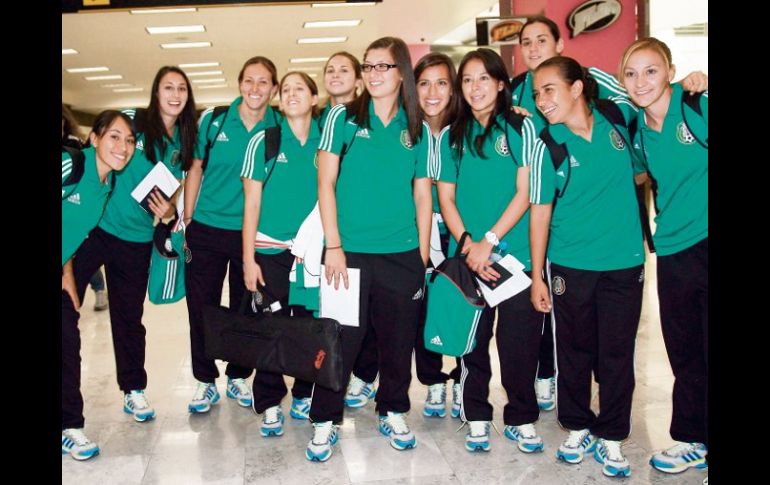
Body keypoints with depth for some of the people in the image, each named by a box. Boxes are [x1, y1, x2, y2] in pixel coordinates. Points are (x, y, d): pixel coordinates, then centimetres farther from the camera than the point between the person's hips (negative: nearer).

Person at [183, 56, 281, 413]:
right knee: (201, 307, 7)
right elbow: (195, 170, 5)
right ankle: (205, 381, 23)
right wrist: (187, 220, 4)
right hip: (207, 229, 0)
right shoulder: (213, 121, -3)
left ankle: (238, 377, 29)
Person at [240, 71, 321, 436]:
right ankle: (270, 405, 15)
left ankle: (304, 396, 24)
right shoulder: (264, 142, -1)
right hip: (272, 251, -2)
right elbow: (252, 202, 0)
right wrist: (248, 258, -4)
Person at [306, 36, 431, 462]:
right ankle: (325, 421, 18)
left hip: (402, 254, 3)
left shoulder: (417, 130, 7)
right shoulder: (343, 117, 1)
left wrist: (423, 255, 6)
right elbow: (325, 183, -3)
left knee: (398, 339, 11)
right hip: (349, 250, -2)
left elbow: (422, 195, 10)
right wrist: (333, 246, -10)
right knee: (340, 339, 2)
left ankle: (392, 412, 31)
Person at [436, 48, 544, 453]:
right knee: (473, 340, 7)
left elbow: (525, 193, -4)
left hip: (516, 253, -2)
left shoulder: (522, 128, 2)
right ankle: (476, 417, 21)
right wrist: (468, 245, -9)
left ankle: (521, 418, 19)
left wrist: (489, 241, -13)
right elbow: (446, 199, 6)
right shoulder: (451, 136, 10)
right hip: (467, 257, 2)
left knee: (519, 341, 2)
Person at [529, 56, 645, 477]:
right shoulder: (548, 146, -8)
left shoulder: (616, 117, -2)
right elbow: (540, 213, -5)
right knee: (575, 351, 11)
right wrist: (537, 277, -5)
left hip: (624, 262, 2)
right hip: (570, 267, -1)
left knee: (617, 355, 8)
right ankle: (578, 428, 30)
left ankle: (610, 438, 24)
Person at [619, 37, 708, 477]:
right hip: (673, 251, 5)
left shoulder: (697, 107, -9)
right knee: (684, 352, 15)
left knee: (706, 348, 3)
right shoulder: (637, 130, 6)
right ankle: (692, 441, 31)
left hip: (704, 244, -5)